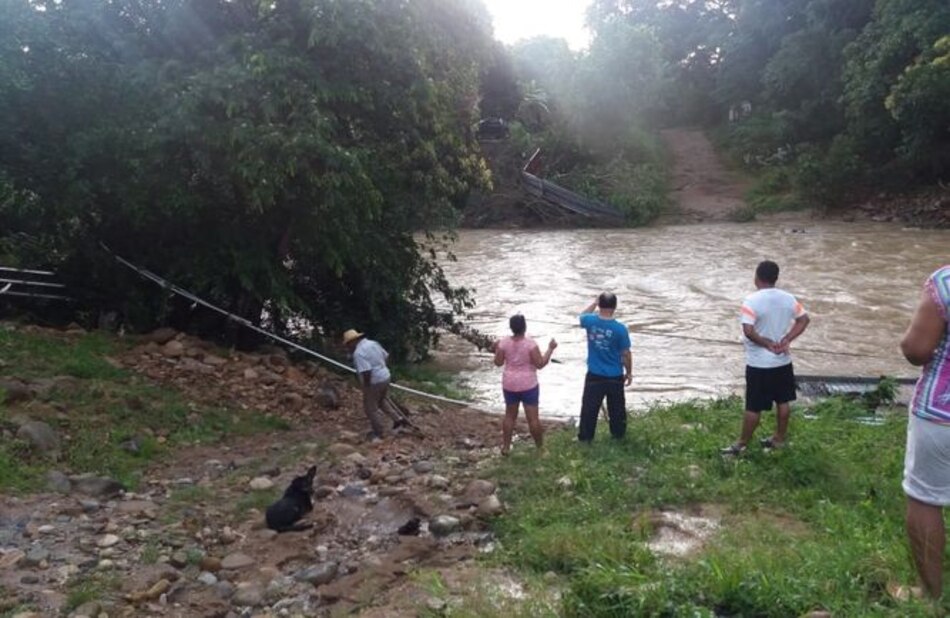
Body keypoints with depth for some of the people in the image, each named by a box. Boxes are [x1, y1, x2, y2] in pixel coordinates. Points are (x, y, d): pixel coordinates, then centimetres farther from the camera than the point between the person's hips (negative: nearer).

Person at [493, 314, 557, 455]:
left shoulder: (504, 343, -8)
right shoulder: (530, 343, -18)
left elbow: (498, 362, 0)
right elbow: (540, 364, -16)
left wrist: (497, 349, 16)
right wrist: (550, 349, -7)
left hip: (510, 384, 3)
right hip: (528, 385, -3)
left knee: (510, 415, 17)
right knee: (532, 417, 4)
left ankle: (505, 446, 21)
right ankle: (540, 447, 15)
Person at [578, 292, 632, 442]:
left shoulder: (590, 322, -13)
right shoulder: (620, 329, -18)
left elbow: (582, 315, 15)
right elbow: (626, 354, -8)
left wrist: (594, 302, 21)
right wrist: (629, 373, 5)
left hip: (594, 375, 1)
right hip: (615, 377, -1)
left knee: (589, 407, 11)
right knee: (616, 408, 17)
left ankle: (585, 436, 18)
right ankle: (618, 434, 31)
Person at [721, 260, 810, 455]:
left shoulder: (752, 300, -19)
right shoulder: (788, 298, 0)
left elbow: (748, 331, -28)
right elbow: (804, 320, 6)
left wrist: (767, 343, -14)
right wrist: (786, 340, -3)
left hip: (759, 364, -5)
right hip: (783, 361, 6)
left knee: (753, 407, 3)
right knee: (783, 401, 18)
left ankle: (742, 444, 14)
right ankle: (780, 438, 32)